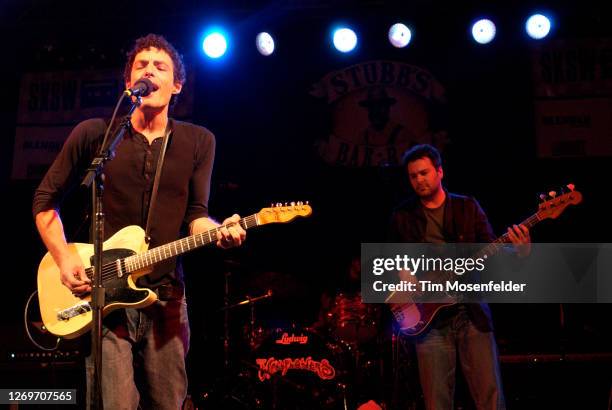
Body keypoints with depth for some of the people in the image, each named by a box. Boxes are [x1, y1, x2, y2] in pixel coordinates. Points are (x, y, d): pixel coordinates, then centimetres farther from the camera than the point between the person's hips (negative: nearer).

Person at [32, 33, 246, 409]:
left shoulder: (198, 142, 6)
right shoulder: (94, 134, 1)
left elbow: (195, 214, 5)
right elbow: (45, 199, 7)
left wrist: (217, 230, -19)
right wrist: (64, 258, -6)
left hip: (166, 296, 2)